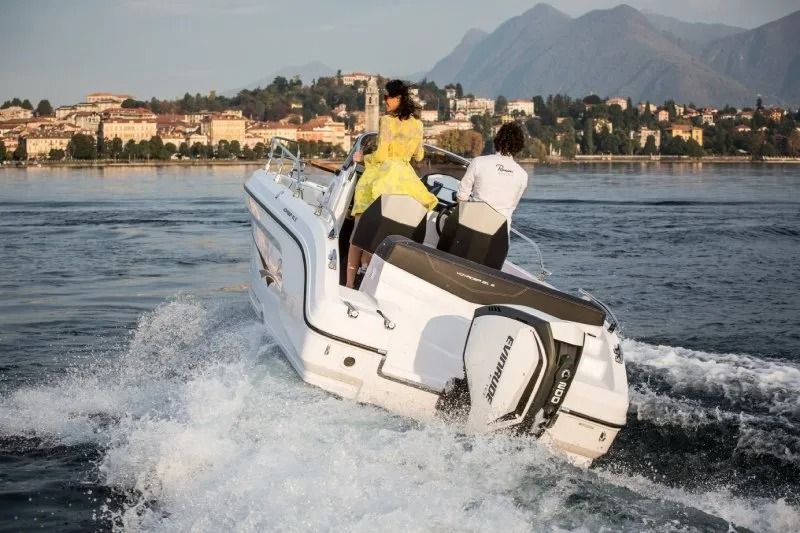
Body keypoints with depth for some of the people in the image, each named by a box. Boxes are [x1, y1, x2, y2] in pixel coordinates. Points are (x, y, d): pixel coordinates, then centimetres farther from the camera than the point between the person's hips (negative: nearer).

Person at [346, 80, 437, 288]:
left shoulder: (387, 120, -10)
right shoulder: (417, 124, 8)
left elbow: (381, 155, -14)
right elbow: (419, 156, 19)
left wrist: (362, 158, 4)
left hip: (381, 175, -6)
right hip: (406, 176, 6)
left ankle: (350, 282, -5)